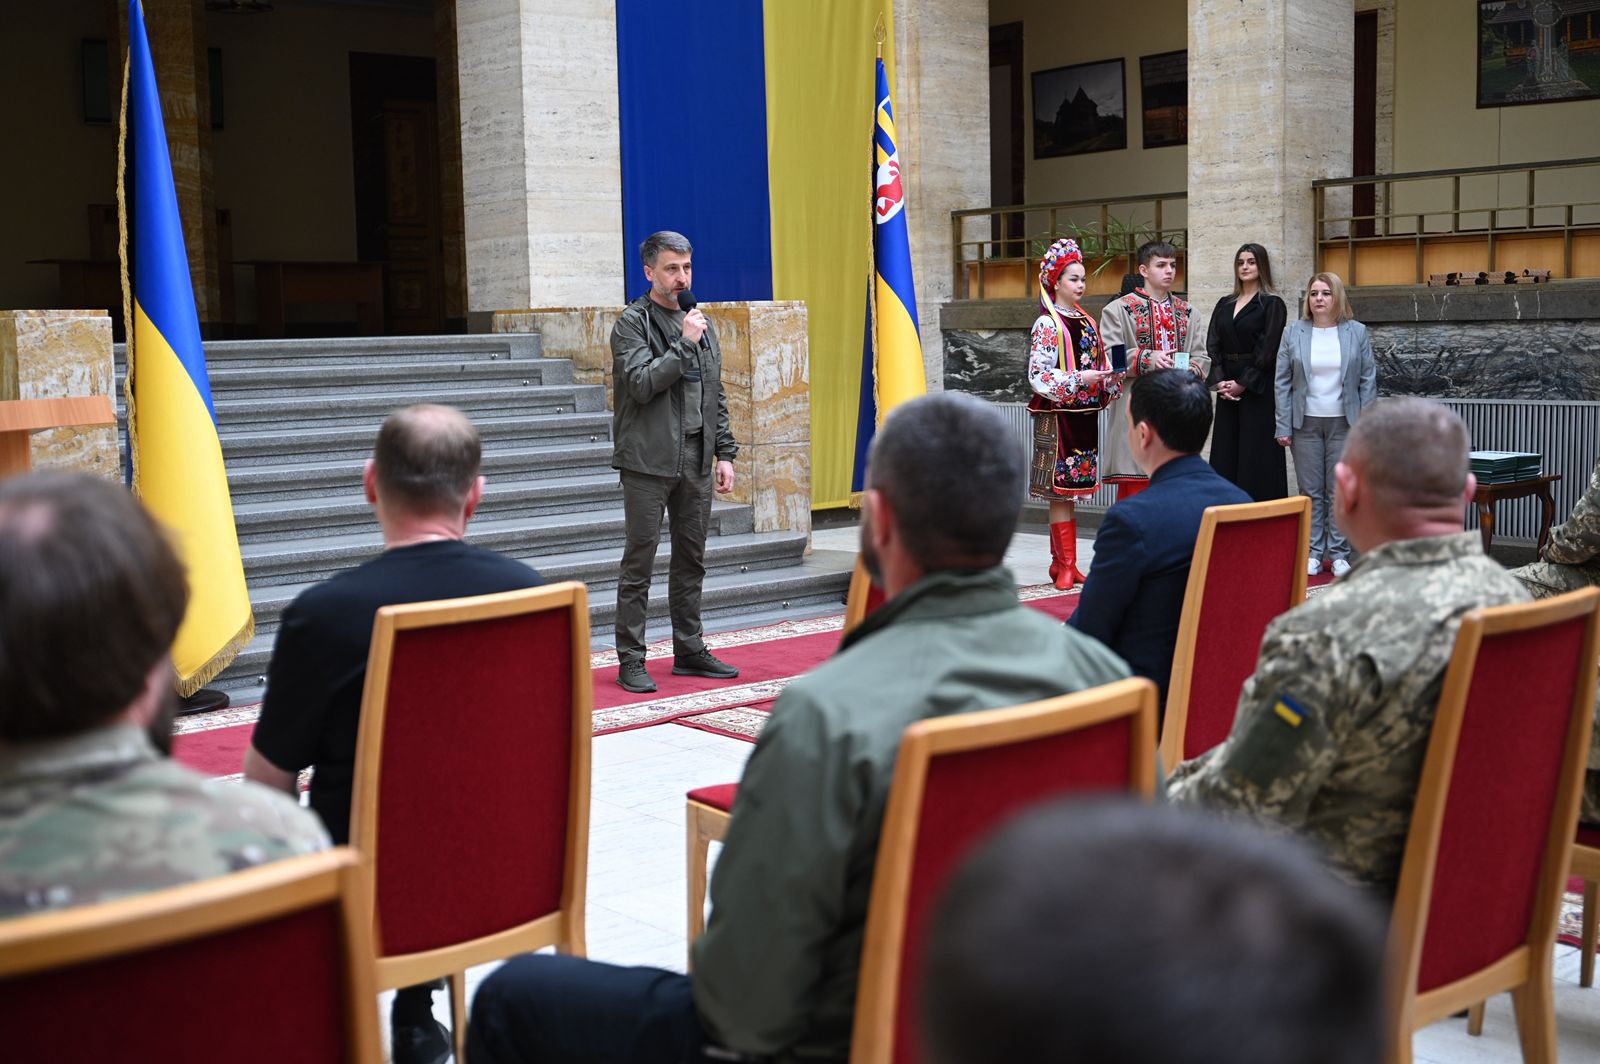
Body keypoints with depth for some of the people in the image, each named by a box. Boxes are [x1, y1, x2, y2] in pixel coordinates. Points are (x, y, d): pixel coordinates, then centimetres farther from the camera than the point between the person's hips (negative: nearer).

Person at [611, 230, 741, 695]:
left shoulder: (700, 323, 15)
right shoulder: (632, 323, -4)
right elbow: (642, 384, -17)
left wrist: (724, 453, 12)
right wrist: (683, 343, -16)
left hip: (696, 461, 6)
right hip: (648, 463, -6)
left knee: (691, 561, 12)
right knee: (639, 562, -2)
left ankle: (690, 650, 22)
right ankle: (631, 660, 4)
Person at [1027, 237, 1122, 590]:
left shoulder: (1087, 322, 15)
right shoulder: (1047, 323, -7)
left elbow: (1098, 369, 19)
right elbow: (1038, 375, -14)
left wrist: (1114, 376, -1)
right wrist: (1080, 378, -21)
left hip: (1086, 415, 7)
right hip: (1059, 416, -7)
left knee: (1070, 493, 10)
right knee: (1061, 490, -4)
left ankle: (1061, 562, 15)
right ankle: (1066, 565, -1)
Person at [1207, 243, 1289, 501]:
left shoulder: (1272, 304, -2)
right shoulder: (1224, 305, 15)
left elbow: (1268, 350, -9)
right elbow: (1212, 344, 7)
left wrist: (1242, 383, -13)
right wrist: (1219, 381, -7)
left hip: (1258, 390, -5)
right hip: (1227, 389, 5)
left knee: (1256, 454, -4)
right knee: (1226, 456, 4)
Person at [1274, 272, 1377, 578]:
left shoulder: (1357, 332, 3)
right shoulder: (1293, 334, 4)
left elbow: (1368, 380, 4)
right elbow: (1282, 382, 3)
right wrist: (1283, 426, -3)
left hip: (1344, 423, -1)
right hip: (1306, 423, 1)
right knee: (1310, 491, 3)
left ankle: (1339, 554, 9)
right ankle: (1313, 553, 9)